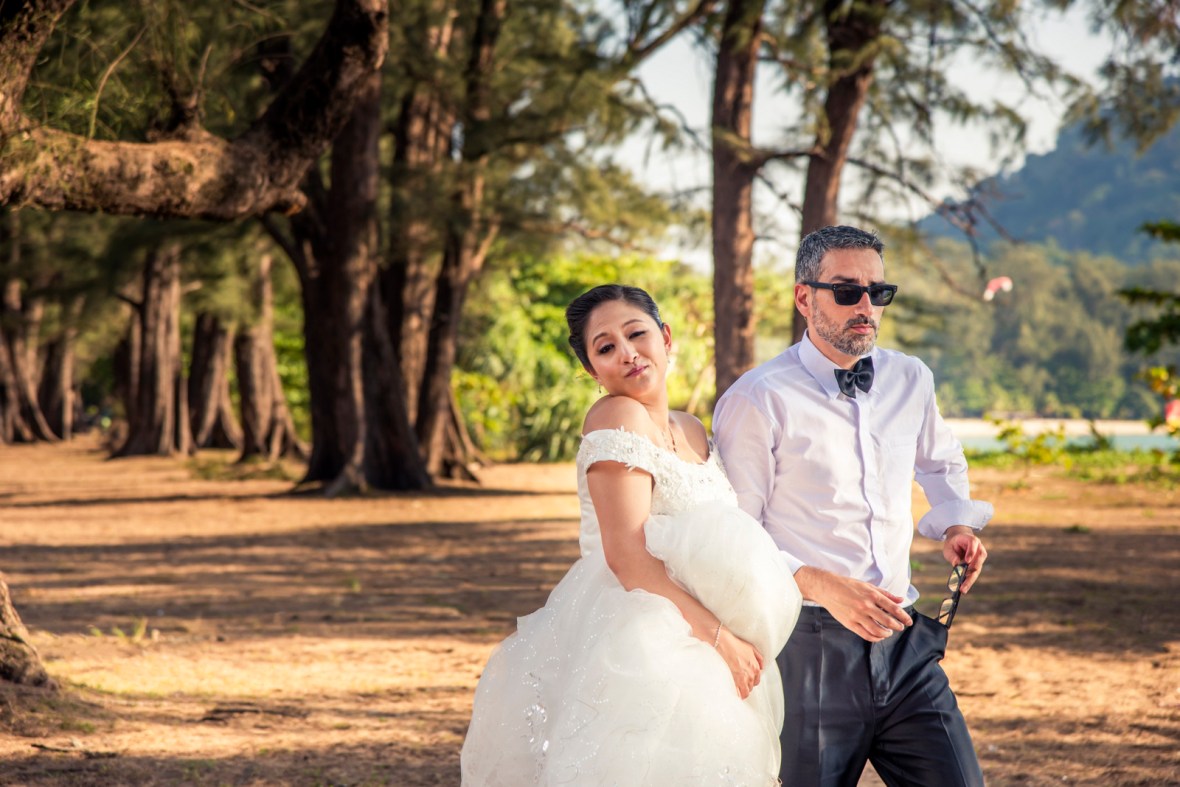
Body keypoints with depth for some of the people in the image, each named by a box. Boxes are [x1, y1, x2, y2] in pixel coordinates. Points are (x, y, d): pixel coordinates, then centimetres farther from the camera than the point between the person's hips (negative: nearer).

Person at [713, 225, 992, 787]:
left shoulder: (910, 381, 11)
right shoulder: (757, 401, -7)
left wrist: (955, 523, 13)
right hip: (808, 650, -5)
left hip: (905, 642, 5)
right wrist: (821, 586, -19)